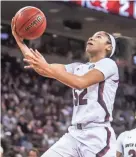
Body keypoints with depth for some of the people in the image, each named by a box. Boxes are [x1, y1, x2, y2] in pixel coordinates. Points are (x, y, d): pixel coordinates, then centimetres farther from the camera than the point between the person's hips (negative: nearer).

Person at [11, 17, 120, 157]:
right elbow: (40, 67, 13)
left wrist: (48, 68, -23)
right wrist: (19, 41, 4)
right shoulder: (77, 67, 22)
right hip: (75, 134, 8)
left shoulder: (108, 64, -2)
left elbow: (81, 82, -19)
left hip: (98, 136, -8)